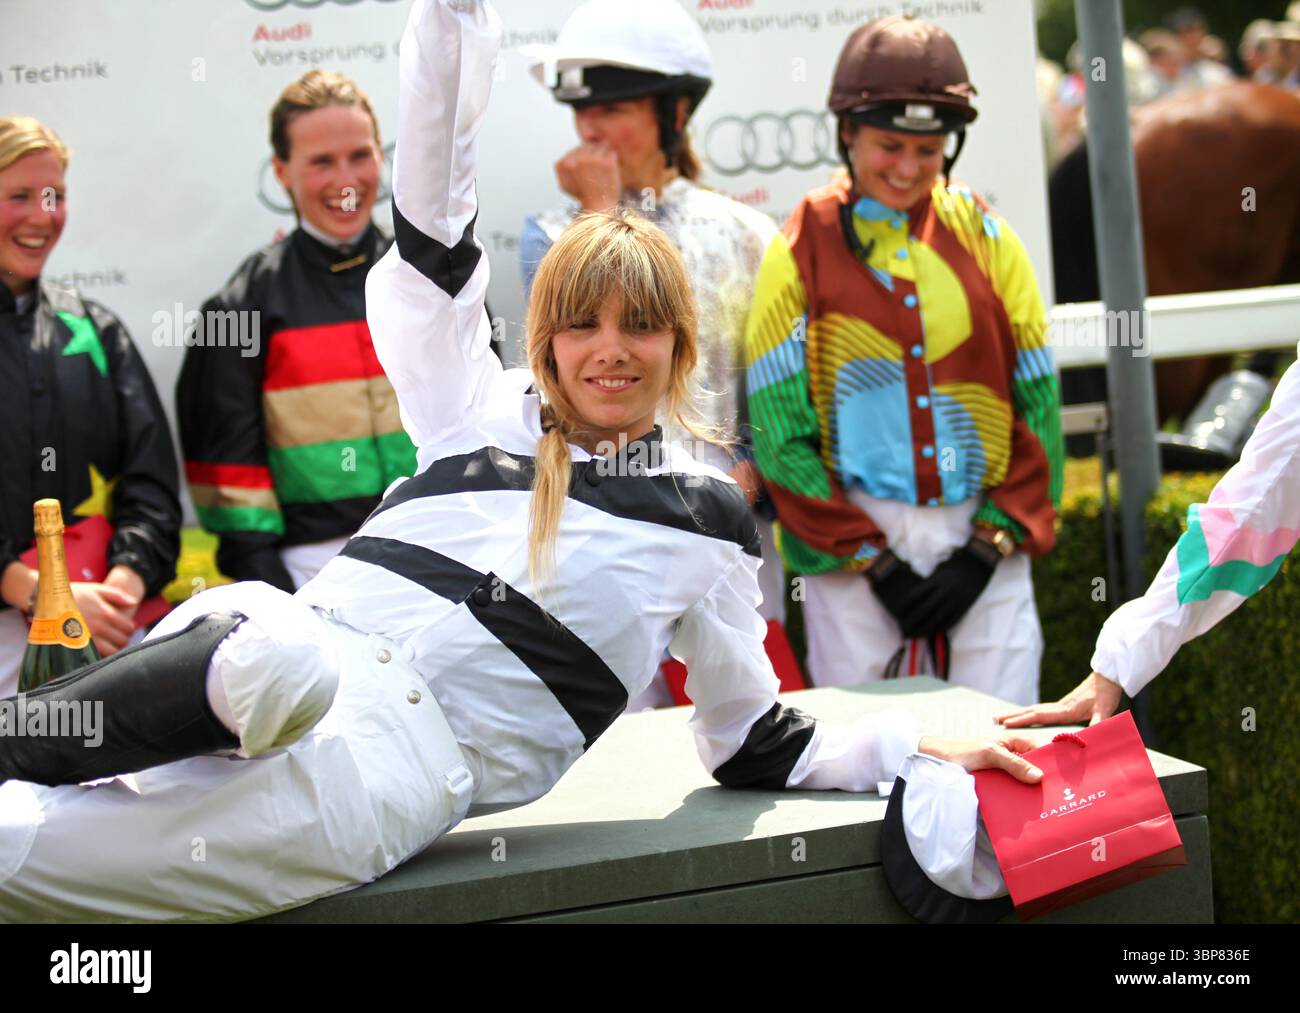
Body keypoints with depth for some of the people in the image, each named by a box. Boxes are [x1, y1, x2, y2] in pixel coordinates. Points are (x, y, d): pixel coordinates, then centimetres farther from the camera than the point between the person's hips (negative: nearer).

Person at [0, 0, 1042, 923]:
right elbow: (432, 225, 12)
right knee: (255, 631, -40)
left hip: (407, 757, -2)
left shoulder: (710, 518, 15)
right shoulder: (480, 410, 18)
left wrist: (923, 744, 9)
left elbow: (758, 747, 21)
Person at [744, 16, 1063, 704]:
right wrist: (874, 561, -8)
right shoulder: (802, 249, 1)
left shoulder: (984, 237, 8)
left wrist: (991, 545, -4)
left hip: (982, 539, 2)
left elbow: (1038, 407, 7)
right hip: (853, 549, -2)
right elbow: (780, 433, -3)